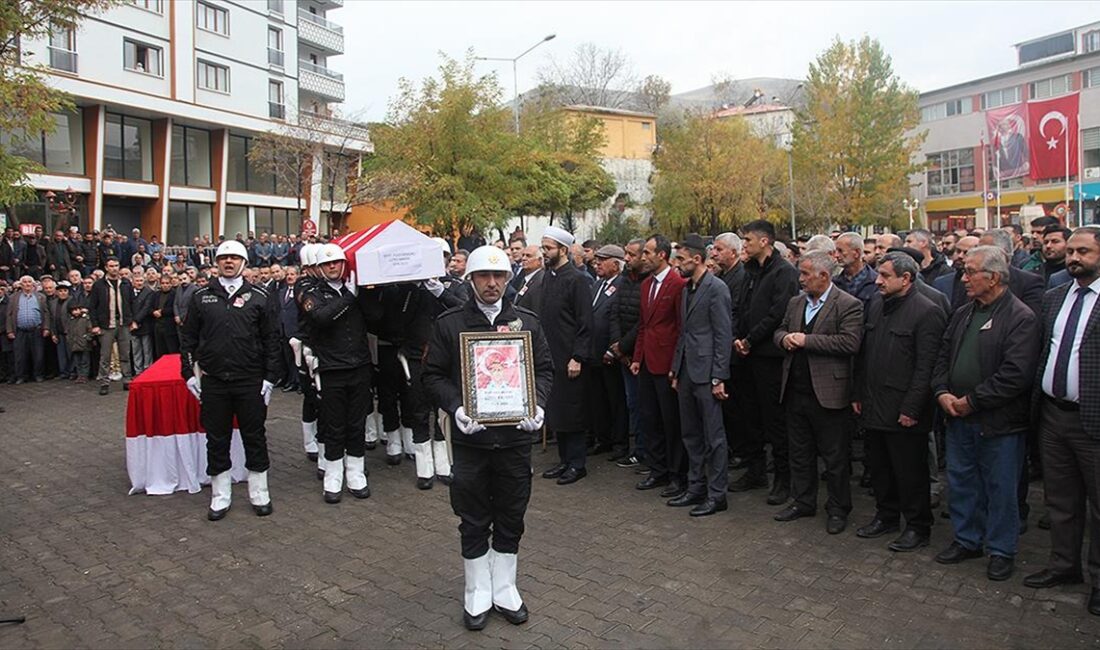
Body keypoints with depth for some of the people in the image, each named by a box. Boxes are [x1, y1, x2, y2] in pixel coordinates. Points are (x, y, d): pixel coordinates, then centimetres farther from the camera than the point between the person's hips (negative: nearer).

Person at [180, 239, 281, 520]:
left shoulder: (259, 297, 2)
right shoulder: (201, 297, 7)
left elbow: (270, 339, 1)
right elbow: (187, 337, 10)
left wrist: (270, 377, -3)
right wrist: (189, 373, 3)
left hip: (251, 381, -1)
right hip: (213, 382, 2)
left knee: (255, 438, 7)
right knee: (216, 440, 10)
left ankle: (259, 494, 21)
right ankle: (220, 496, 23)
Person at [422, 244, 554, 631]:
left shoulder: (527, 321, 5)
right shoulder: (449, 323, -1)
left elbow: (544, 369, 8)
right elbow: (433, 376, -1)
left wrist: (537, 404, -10)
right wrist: (455, 407, -17)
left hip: (516, 436, 2)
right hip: (470, 438, -1)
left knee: (511, 520, 14)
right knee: (473, 522, 12)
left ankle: (504, 590, 32)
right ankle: (477, 594, 30)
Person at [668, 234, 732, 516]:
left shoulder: (716, 288, -12)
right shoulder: (686, 288, 14)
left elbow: (724, 335, -14)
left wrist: (718, 378, -16)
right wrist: (675, 368, 15)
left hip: (706, 373, -9)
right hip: (686, 372, 9)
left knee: (713, 436, 1)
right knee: (690, 434, 15)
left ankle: (717, 494, 12)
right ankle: (696, 486, 27)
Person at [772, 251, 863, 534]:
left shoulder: (848, 305, -9)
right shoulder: (795, 303, 13)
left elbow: (850, 342, -21)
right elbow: (778, 331, 19)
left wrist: (806, 340, -20)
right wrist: (785, 338, -6)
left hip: (828, 393, -6)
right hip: (795, 391, 7)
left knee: (835, 457, 7)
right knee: (800, 453, 17)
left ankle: (838, 510, 23)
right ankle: (803, 502, 32)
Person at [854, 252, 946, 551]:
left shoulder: (927, 312, -12)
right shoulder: (876, 305, 10)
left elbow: (926, 367, -16)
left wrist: (911, 408, -17)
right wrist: (858, 394, 12)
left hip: (903, 411, -7)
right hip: (873, 407, 7)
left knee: (910, 472, 7)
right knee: (879, 467, 18)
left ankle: (918, 527, 23)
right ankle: (887, 516, 34)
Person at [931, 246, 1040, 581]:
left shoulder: (1021, 318, -13)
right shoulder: (963, 314, 10)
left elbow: (1016, 374, -20)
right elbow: (943, 356, 12)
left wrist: (972, 400, -17)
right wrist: (942, 392, -4)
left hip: (999, 423, -7)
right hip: (959, 418, 7)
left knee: (1000, 489, 8)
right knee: (961, 482, 16)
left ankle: (1001, 550, 24)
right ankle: (967, 540, 32)